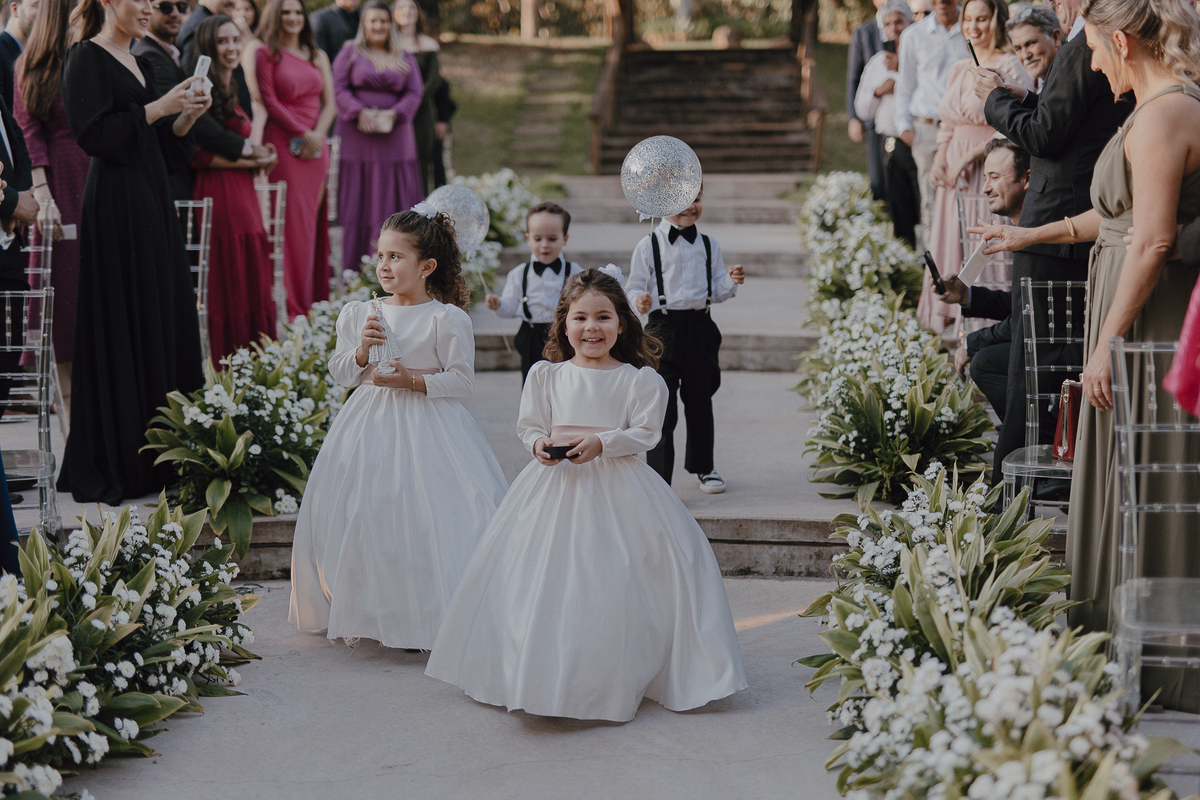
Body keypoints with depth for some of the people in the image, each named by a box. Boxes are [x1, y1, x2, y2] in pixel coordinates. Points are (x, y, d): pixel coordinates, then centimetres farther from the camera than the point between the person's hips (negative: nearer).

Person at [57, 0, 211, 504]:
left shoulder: (140, 64, 18)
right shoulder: (87, 57, -7)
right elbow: (94, 132, -17)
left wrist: (187, 116, 2)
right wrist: (158, 108, -15)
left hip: (152, 200, 9)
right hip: (115, 205, -9)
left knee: (165, 320, 7)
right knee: (121, 331, -5)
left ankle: (162, 455, 14)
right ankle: (117, 463, 2)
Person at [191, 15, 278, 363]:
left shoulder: (229, 90, 18)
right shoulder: (204, 92, -12)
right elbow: (197, 155, -17)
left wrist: (258, 154, 11)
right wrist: (250, 162, -12)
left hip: (241, 196, 9)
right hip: (218, 196, -9)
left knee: (250, 284, 9)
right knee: (225, 287, -6)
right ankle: (221, 370, 0)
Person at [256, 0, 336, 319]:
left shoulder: (318, 56, 17)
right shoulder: (267, 54, 2)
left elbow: (330, 102, 11)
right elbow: (269, 101, -5)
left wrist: (319, 134, -7)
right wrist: (303, 134, -11)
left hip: (316, 146, 5)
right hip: (284, 145, -5)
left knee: (314, 222, 5)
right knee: (291, 222, -8)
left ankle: (316, 300, 9)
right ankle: (293, 305, -7)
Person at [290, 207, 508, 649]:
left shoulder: (447, 319, -7)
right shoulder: (357, 314, 7)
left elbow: (460, 380, -7)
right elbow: (340, 371, 9)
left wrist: (412, 380, -18)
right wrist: (361, 352, -9)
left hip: (426, 429, -4)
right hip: (371, 426, 5)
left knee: (426, 520, -9)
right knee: (364, 516, 5)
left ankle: (432, 618, 1)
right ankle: (372, 612, 18)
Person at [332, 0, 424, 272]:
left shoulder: (405, 58, 13)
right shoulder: (350, 52, 8)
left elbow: (415, 93, 5)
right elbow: (339, 89, 0)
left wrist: (393, 114, -13)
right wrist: (360, 113, -16)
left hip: (394, 137, 2)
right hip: (357, 135, -2)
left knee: (395, 200, -1)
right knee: (357, 201, -3)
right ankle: (355, 264, -1)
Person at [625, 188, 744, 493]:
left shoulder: (708, 245, 9)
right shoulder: (649, 246, -3)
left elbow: (717, 289, 11)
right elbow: (635, 287, -3)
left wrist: (731, 281, -10)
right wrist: (640, 302, -24)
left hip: (700, 326, 4)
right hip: (664, 327, -4)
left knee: (700, 401, 16)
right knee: (662, 405, -7)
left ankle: (703, 467, 32)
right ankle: (658, 477, -4)